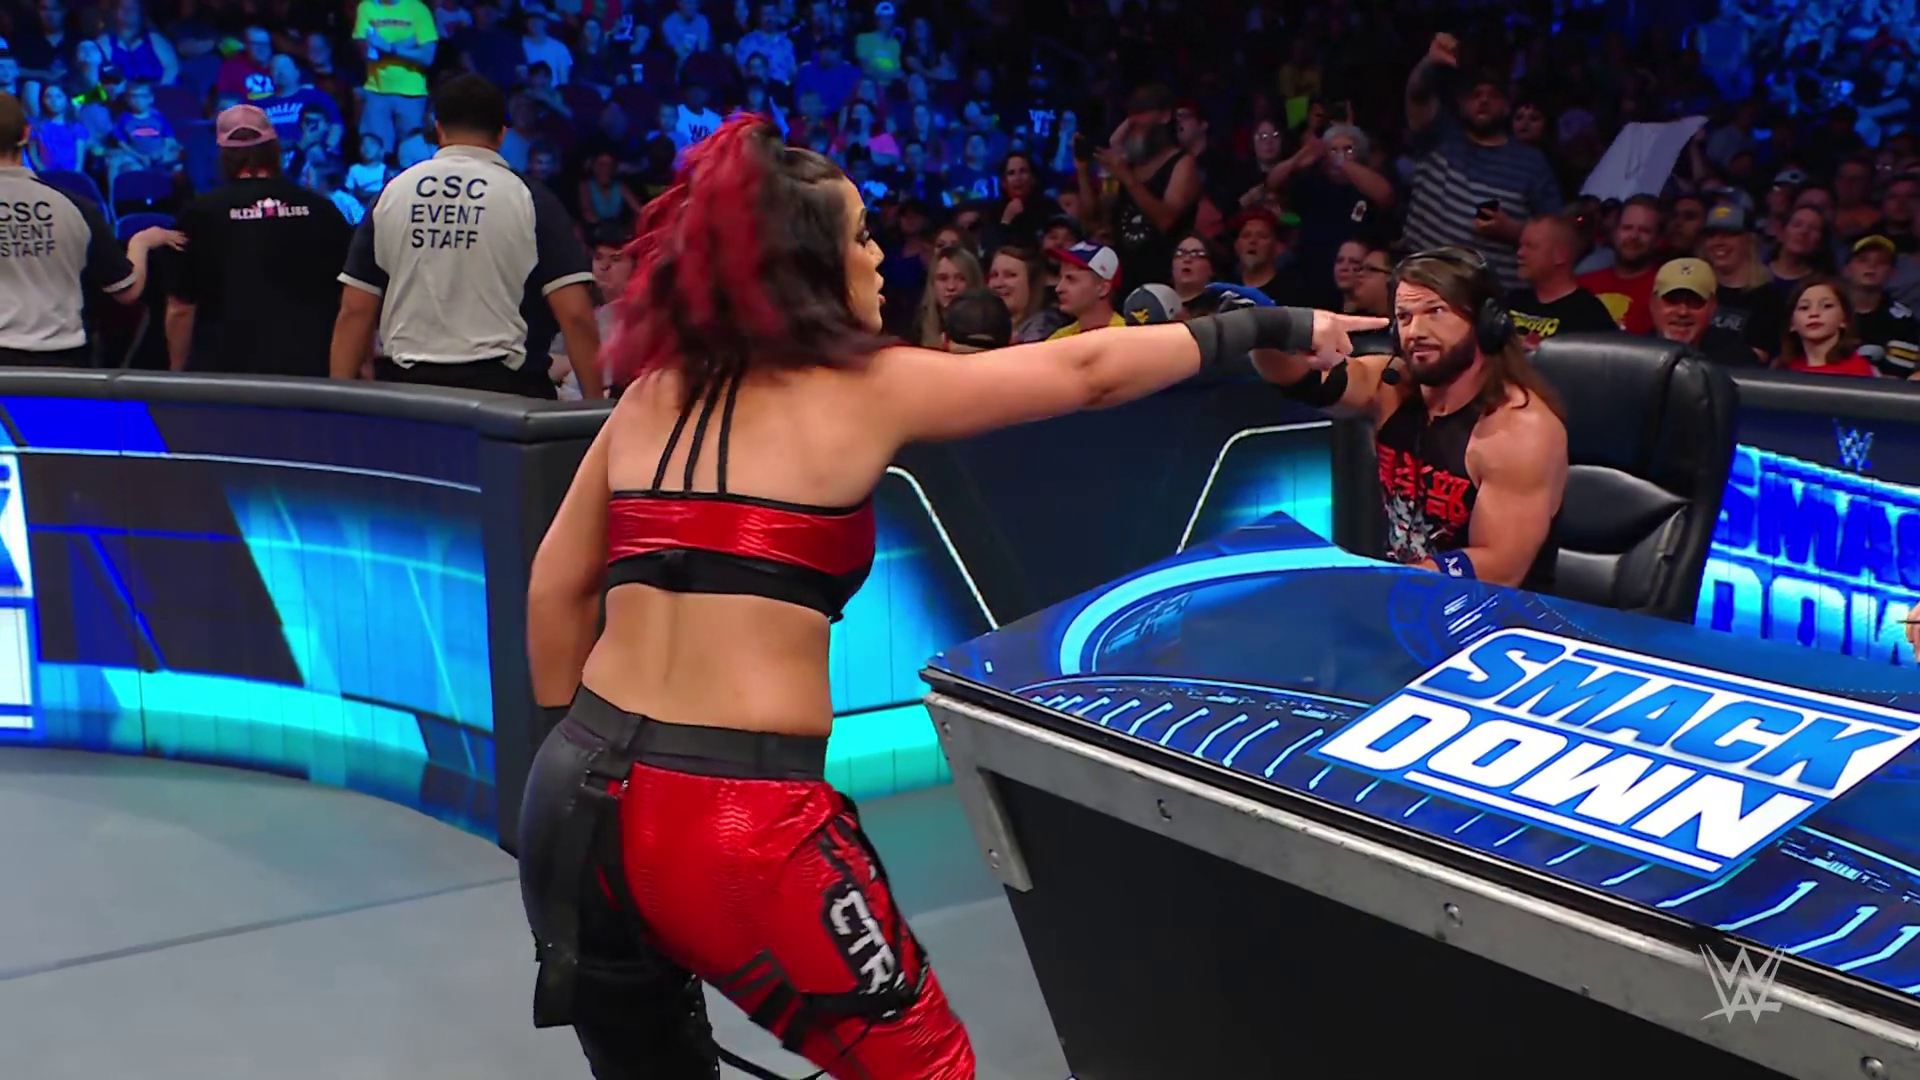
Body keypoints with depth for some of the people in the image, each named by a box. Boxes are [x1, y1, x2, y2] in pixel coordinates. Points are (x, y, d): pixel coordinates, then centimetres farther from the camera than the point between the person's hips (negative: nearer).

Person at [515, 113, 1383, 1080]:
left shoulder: (654, 394, 12)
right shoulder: (863, 388, -2)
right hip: (734, 823, -6)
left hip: (577, 797, 7)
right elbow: (1086, 372, 5)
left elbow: (555, 587, 14)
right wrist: (1268, 329, 16)